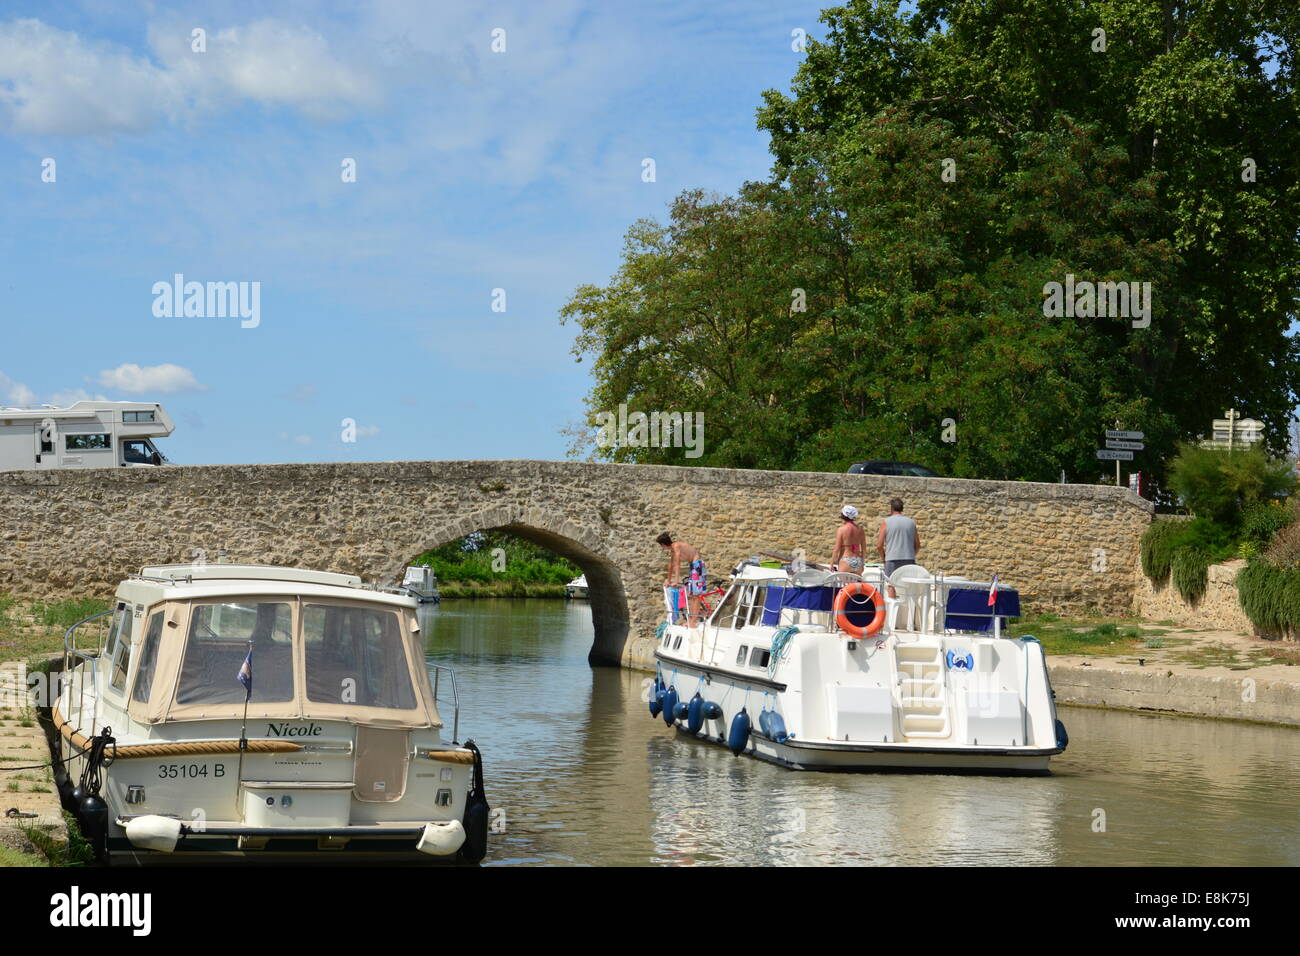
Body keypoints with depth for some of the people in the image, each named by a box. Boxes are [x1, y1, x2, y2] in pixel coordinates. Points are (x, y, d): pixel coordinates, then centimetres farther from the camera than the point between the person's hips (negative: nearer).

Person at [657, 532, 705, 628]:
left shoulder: (676, 546, -19)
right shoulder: (672, 549, 9)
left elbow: (677, 565, -24)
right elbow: (671, 564, 20)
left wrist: (676, 581, -25)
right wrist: (668, 580, 27)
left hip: (697, 565, -10)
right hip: (692, 566, 10)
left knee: (695, 595, -10)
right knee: (690, 594, 12)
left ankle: (694, 620, -10)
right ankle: (691, 618, 17)